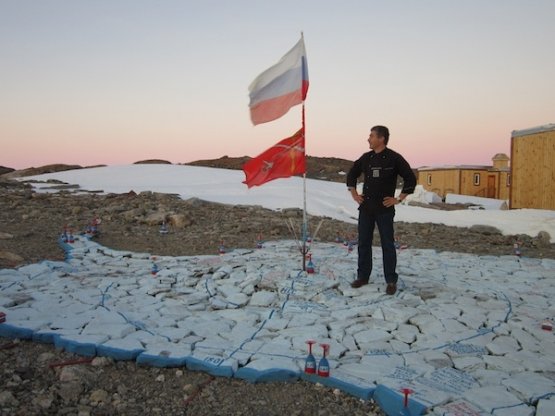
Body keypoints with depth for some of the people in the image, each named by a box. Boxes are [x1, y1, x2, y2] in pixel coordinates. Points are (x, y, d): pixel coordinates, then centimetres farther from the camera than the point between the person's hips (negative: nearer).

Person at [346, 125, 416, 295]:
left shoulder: (394, 158, -8)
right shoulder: (366, 158, 7)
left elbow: (411, 179, -6)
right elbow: (351, 175, 20)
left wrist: (398, 199, -7)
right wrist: (354, 194, 12)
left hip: (385, 209, -5)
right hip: (365, 208, 5)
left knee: (387, 245, 1)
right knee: (363, 243, 9)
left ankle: (391, 281, 11)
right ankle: (363, 276, 21)